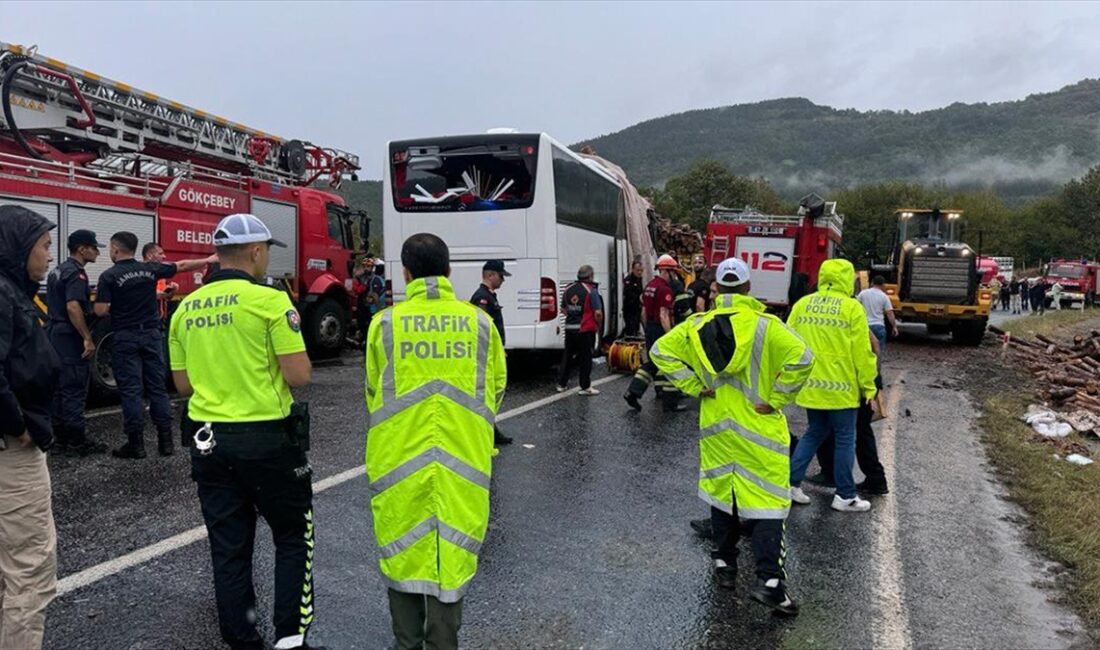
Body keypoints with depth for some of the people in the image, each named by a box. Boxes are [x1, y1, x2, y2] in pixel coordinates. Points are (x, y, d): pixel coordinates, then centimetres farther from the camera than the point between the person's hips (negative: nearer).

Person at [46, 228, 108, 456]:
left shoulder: (58, 271, 16)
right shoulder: (76, 273, -15)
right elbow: (73, 307, -26)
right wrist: (87, 338, -25)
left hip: (56, 334, 10)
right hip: (71, 337, -10)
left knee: (60, 389, 12)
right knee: (74, 391, -6)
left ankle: (61, 440, 18)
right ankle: (77, 442, -2)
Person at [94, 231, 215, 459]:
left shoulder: (109, 276, -8)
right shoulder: (150, 269, 3)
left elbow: (100, 311, -12)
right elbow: (182, 266, 14)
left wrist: (101, 295, 9)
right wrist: (208, 260, 27)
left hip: (125, 338, -4)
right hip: (152, 334, 4)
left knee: (131, 390, 0)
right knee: (157, 387, 7)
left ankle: (136, 443, 1)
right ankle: (165, 440, 8)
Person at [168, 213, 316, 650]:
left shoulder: (185, 309, 6)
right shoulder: (270, 300, -13)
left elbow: (183, 384, 11)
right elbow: (299, 376, -15)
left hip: (208, 441, 5)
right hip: (267, 439, -5)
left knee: (229, 547, 13)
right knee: (292, 536, 13)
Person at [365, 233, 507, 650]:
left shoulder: (385, 323, -5)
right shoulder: (479, 322, -3)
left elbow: (373, 392, 8)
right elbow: (497, 387, 8)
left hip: (399, 456, 0)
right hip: (463, 456, 1)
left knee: (402, 549, 15)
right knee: (452, 552, 12)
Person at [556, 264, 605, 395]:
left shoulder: (568, 289, 6)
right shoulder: (591, 290, -13)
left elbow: (563, 309, 15)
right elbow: (598, 312, -16)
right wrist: (599, 326, -1)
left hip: (569, 329, 5)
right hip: (586, 330, -5)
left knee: (568, 356, 15)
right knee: (585, 358, 3)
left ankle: (561, 384, 21)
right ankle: (585, 387, 8)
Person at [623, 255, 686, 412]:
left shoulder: (649, 286, 11)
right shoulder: (665, 289, -17)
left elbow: (644, 312, 16)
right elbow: (663, 315, -23)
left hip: (650, 329, 9)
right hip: (661, 330, -9)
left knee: (652, 363, 17)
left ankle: (633, 392, 9)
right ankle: (670, 401, 7)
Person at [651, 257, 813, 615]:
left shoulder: (697, 326, -1)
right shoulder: (766, 326, -11)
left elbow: (661, 351, -2)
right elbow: (801, 358, -22)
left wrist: (694, 386, -1)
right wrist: (776, 399, -12)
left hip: (716, 427, 4)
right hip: (759, 428, -3)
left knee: (721, 493, 18)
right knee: (766, 499, 1)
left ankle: (724, 565, 29)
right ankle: (770, 580, -4)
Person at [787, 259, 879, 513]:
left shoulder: (802, 304, 4)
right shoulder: (851, 307, -9)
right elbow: (862, 352, -9)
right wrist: (868, 386, 0)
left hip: (810, 384, 5)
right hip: (840, 387, -5)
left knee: (814, 433, 20)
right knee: (845, 439, 8)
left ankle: (791, 482, 14)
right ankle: (845, 496, 15)